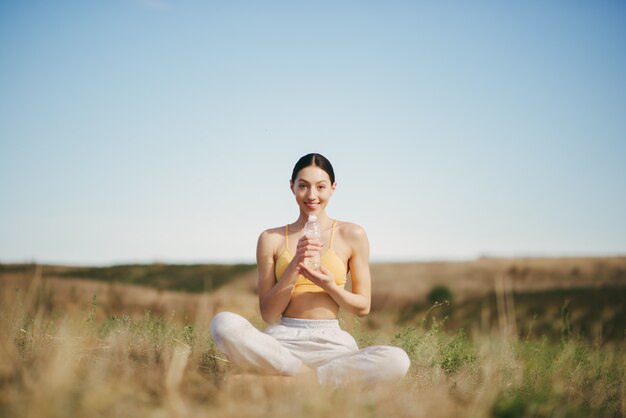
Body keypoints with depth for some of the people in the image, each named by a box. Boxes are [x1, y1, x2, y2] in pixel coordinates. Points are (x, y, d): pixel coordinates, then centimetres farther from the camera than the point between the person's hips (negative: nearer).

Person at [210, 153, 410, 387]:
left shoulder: (351, 235, 8)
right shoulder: (271, 239, 9)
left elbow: (363, 307, 11)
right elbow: (268, 314, 6)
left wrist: (331, 287, -11)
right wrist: (294, 266, -9)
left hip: (331, 341, 0)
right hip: (282, 339, 0)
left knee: (397, 361, -31)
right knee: (224, 324, -32)